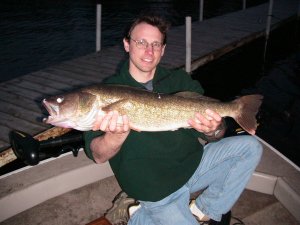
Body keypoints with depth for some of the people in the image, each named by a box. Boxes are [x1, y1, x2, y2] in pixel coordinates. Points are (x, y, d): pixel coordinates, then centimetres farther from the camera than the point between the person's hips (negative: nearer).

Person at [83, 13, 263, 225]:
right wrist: (117, 134, -37)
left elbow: (216, 136, -1)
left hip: (194, 164, 4)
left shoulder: (180, 80, 3)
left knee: (250, 146, -7)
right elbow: (98, 156, -14)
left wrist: (213, 130, -26)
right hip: (156, 189, -4)